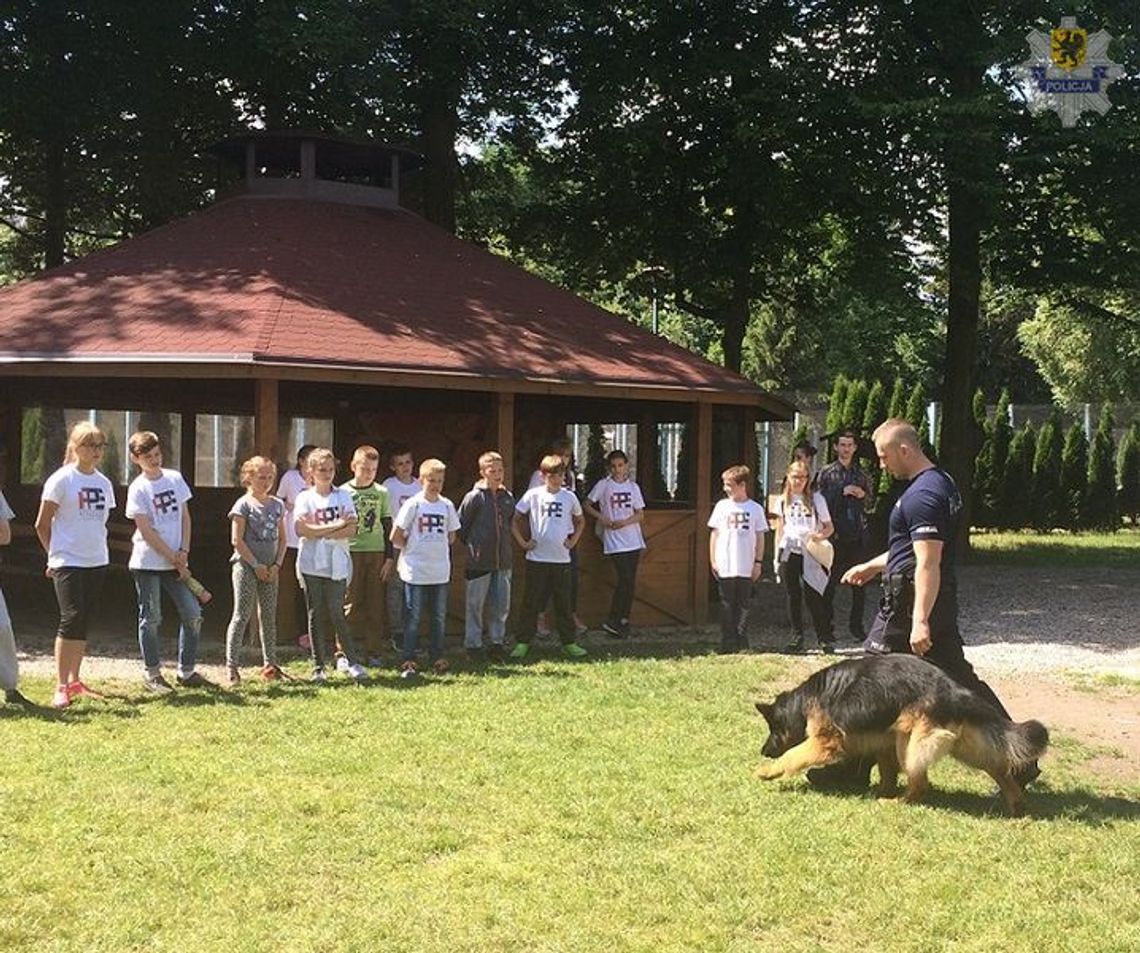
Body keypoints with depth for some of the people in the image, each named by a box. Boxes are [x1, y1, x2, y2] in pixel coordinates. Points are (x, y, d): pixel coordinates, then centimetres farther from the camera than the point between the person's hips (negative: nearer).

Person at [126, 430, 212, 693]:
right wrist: (174, 558, -11)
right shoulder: (138, 489, -8)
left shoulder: (175, 478, 7)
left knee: (193, 614, 3)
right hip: (148, 563, -5)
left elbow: (185, 517, 10)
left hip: (176, 562, 5)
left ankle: (186, 672, 14)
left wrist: (184, 552, -3)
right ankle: (153, 675, 12)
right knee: (151, 619, 1)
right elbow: (146, 531, -12)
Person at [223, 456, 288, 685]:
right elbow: (237, 540, -11)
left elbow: (282, 538, 12)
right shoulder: (244, 504, -6)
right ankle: (231, 666, -2)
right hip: (246, 565, -5)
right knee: (242, 615, -6)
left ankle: (270, 664, 16)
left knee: (269, 616, 9)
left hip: (270, 568, 5)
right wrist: (256, 565, -12)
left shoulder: (277, 505, 11)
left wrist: (276, 565, -1)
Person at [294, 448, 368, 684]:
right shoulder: (305, 498, 4)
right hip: (312, 564, 0)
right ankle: (318, 667, 10)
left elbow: (351, 530, -3)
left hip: (337, 564, 0)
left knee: (336, 613, -7)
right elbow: (301, 529, -11)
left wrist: (320, 533, -11)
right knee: (316, 615, 4)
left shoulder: (343, 496, 8)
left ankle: (348, 659, 6)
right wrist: (336, 525, -10)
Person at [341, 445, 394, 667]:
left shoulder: (381, 493, 8)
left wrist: (390, 557, 6)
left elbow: (388, 527, 11)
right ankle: (344, 652, 3)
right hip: (350, 552, -2)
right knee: (350, 605, -3)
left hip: (376, 552, 2)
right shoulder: (343, 492, 2)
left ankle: (373, 652, 10)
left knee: (375, 605, 4)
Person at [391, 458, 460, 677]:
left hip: (441, 573, 4)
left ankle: (437, 658, 19)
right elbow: (396, 537, -6)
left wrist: (438, 550, 10)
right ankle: (408, 662, 5)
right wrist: (410, 549, 2)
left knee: (439, 618, 10)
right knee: (413, 618, 0)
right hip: (416, 572, -4)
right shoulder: (413, 504, -8)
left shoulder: (447, 505, 6)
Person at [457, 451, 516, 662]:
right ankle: (473, 644, 12)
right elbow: (460, 525, -3)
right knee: (475, 604, 3)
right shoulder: (474, 497, -9)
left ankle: (496, 642, 18)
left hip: (503, 559, 5)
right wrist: (471, 545, 1)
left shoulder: (508, 497, 6)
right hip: (480, 560, -4)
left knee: (501, 604, 7)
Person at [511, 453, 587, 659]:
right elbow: (515, 519, 4)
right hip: (536, 558, -2)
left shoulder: (569, 497, 4)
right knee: (531, 602, 2)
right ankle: (523, 642, 9)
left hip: (561, 559, 2)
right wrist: (522, 542, -3)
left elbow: (580, 521, 20)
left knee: (563, 603, 8)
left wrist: (573, 541, 8)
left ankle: (569, 643, 15)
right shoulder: (533, 495, -3)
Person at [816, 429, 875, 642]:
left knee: (859, 583, 3)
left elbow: (871, 503, 21)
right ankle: (827, 624, 7)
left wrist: (863, 495, 0)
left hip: (857, 536, 3)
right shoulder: (826, 473, 4)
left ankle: (856, 626, 12)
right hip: (834, 535, -3)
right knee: (830, 582, -2)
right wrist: (841, 492, -13)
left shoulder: (862, 474, 14)